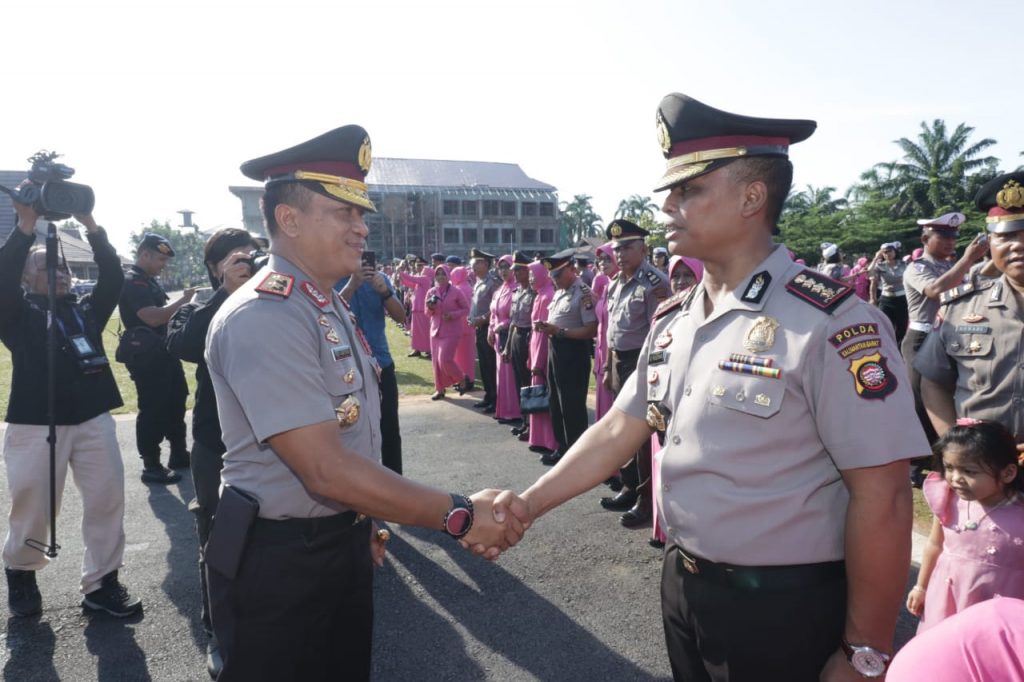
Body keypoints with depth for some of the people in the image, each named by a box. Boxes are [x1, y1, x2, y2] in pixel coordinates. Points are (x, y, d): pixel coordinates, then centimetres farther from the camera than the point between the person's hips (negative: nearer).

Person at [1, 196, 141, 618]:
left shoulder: (87, 310, 14)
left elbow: (113, 276, 1)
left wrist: (90, 226, -8)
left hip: (93, 419, 3)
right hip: (35, 423, -3)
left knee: (107, 501, 2)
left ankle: (101, 584, 14)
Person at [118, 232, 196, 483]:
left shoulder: (151, 281, 15)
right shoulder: (132, 283, -15)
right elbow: (152, 317, -26)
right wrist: (183, 300, -21)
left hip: (164, 352, 10)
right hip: (146, 357, -10)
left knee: (176, 402, 16)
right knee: (152, 410, -4)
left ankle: (179, 454, 28)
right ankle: (151, 466, 5)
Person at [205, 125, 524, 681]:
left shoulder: (330, 307, 7)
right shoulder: (263, 317, -25)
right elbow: (326, 469, -29)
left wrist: (361, 524, 17)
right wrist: (460, 515, -26)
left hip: (343, 541, 9)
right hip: (277, 560, -8)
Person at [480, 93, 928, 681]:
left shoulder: (831, 322, -20)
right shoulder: (674, 319, 2)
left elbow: (881, 496, -18)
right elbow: (618, 432, 5)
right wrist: (526, 506, 0)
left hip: (784, 610, -6)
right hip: (682, 586, 7)